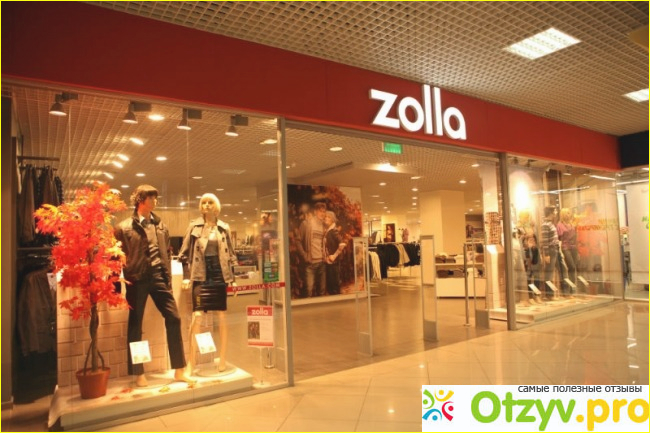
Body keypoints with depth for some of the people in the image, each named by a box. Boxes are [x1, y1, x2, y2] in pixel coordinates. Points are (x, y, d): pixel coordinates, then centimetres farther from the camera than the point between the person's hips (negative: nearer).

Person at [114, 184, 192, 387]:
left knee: (173, 318, 0)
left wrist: (168, 277, 9)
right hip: (137, 279, -4)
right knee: (135, 325, 6)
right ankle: (139, 374, 19)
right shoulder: (124, 227, -3)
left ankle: (179, 370, 11)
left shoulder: (160, 225, 11)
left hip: (158, 276, 4)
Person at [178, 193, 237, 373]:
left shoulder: (224, 227, 7)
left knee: (222, 316, 5)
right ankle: (191, 362, 5)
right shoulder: (193, 227, 3)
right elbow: (185, 253, 4)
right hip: (201, 275, -1)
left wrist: (233, 278, 5)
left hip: (220, 274, 2)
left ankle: (222, 360, 16)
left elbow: (230, 254, 10)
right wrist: (186, 276, -4)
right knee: (197, 316, -7)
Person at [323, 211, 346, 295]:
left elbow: (342, 244, -26)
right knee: (329, 284, 14)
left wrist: (334, 255, -18)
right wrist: (325, 255, 10)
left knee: (334, 284, 0)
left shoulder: (334, 231, -13)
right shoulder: (327, 231, 11)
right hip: (327, 262, 8)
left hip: (333, 262, -8)